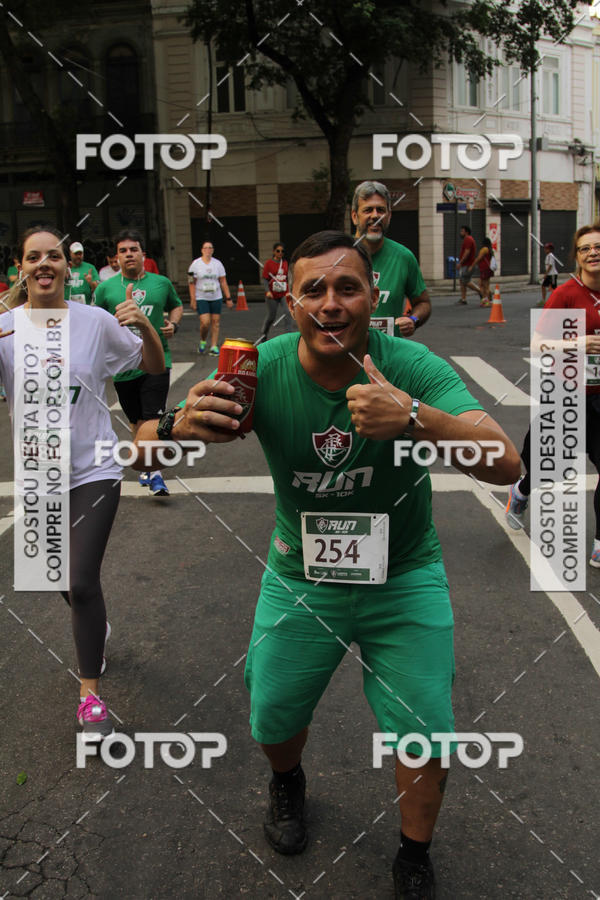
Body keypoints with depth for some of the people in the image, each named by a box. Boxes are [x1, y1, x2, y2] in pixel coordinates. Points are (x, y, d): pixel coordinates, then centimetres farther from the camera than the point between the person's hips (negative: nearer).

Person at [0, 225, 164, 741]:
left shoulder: (96, 321, -6)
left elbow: (155, 368, 3)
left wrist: (145, 326, -18)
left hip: (94, 469, -2)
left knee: (82, 582, -10)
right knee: (64, 581, 19)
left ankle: (90, 693, 8)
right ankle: (95, 625, 53)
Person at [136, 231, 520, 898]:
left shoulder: (412, 368, -23)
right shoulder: (260, 371, -19)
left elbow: (505, 464, -34)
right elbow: (141, 446, -17)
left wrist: (413, 417, -52)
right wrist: (178, 427, -42)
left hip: (403, 578, -1)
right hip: (300, 576, 1)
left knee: (426, 736, 4)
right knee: (273, 720, 15)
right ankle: (287, 783, 54)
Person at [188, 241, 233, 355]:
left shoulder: (218, 263, 6)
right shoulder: (196, 264, -1)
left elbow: (223, 282, 7)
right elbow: (192, 283, -2)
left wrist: (228, 298, 2)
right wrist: (193, 299, -9)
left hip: (216, 298, 3)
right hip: (201, 298, -3)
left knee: (215, 322, 0)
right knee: (205, 322, -13)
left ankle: (214, 347, 6)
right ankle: (202, 341, 14)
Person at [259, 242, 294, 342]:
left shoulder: (285, 263, 6)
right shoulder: (269, 263, -5)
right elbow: (265, 279, -6)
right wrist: (267, 291, -20)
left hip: (284, 294, 2)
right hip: (272, 295, -2)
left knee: (287, 313, -16)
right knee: (271, 316, 9)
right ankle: (263, 334, 34)